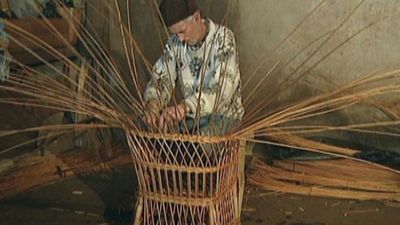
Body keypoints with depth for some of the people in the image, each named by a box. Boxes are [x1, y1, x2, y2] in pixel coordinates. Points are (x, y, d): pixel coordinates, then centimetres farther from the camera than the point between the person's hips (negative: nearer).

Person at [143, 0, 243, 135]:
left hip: (223, 114, -5)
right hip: (191, 114, 5)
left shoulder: (223, 37, -20)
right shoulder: (175, 42, -3)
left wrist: (184, 106, -50)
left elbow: (223, 85, -35)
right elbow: (162, 77, -6)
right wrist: (152, 102, -31)